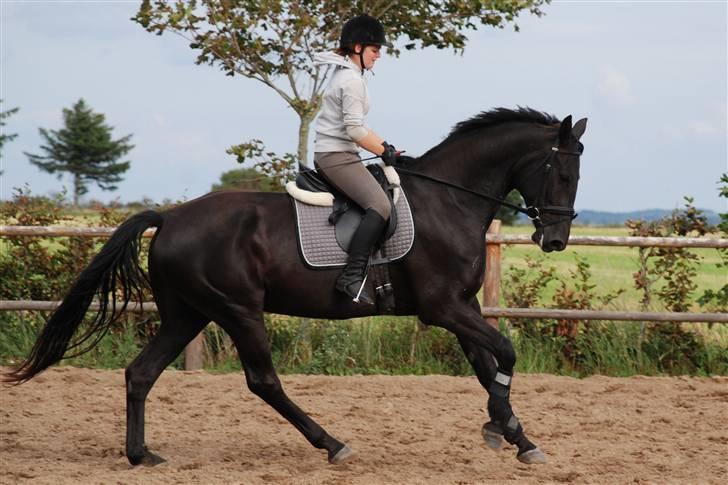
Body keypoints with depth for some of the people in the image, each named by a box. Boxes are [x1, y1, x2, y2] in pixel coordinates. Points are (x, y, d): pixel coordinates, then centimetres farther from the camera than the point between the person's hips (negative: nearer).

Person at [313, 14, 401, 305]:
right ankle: (352, 276, -34)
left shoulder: (345, 74, 18)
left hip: (329, 154, 11)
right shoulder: (352, 80, -14)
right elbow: (355, 131, -20)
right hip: (336, 155, -11)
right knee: (380, 205, -26)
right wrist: (385, 153, -9)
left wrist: (386, 146, 16)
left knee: (378, 202, 24)